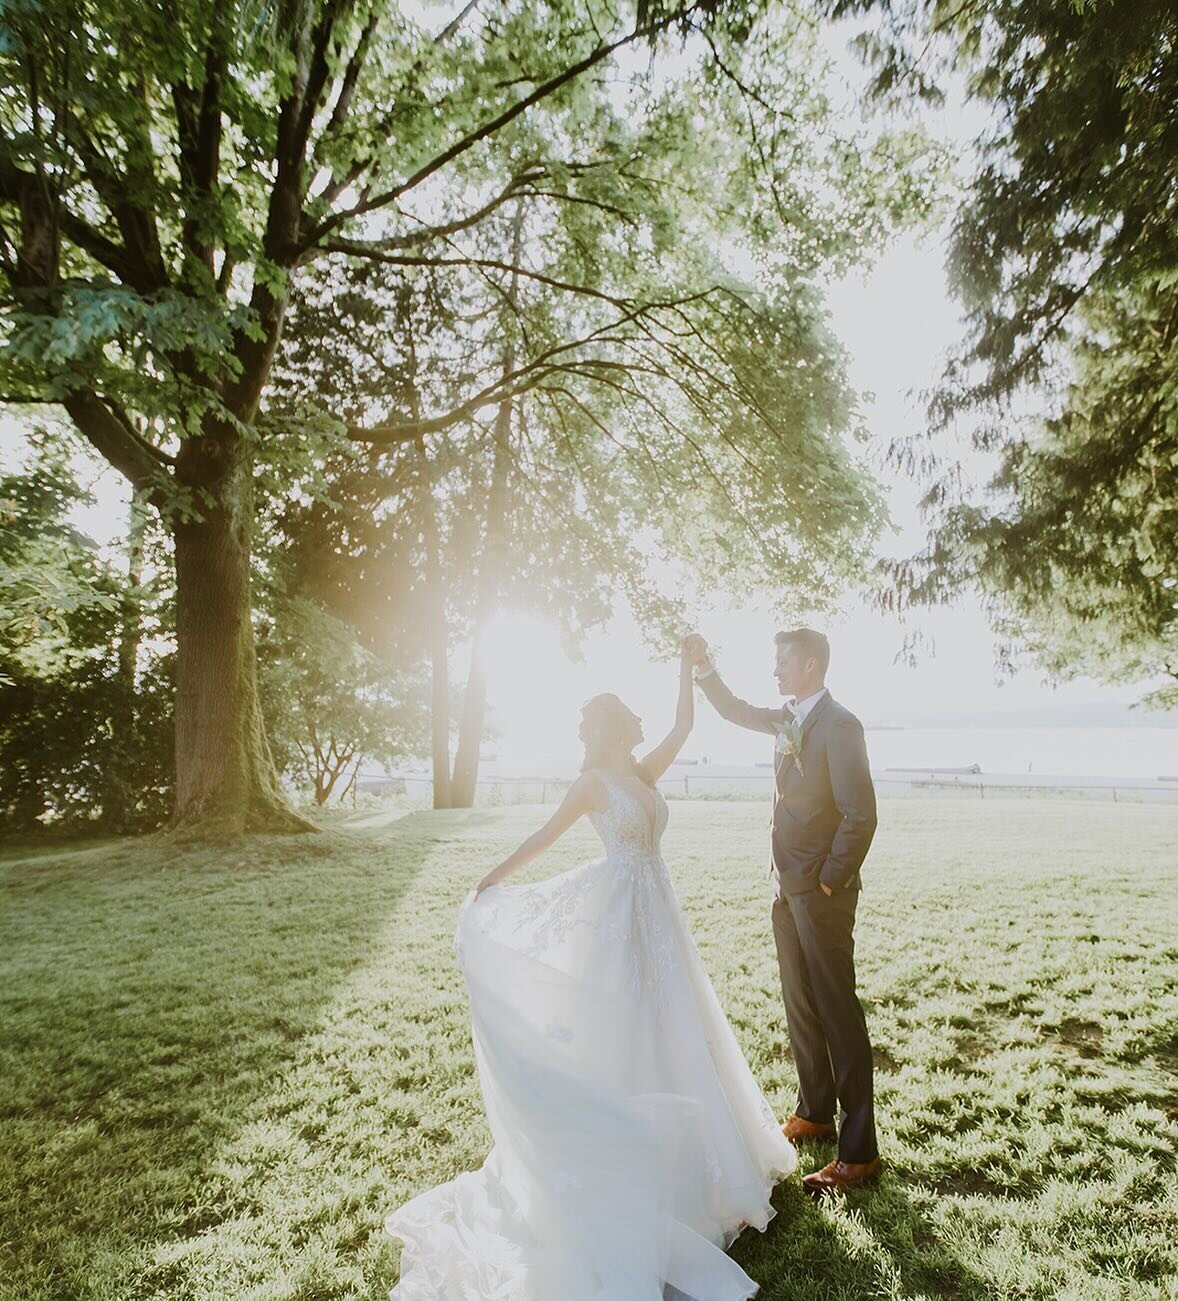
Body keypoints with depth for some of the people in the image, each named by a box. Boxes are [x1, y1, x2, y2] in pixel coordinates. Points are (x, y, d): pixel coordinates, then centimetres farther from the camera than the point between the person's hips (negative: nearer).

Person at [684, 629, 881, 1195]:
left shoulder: (838, 725, -17)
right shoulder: (788, 719, 8)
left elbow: (860, 815, -19)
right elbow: (735, 710, 25)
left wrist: (829, 883, -15)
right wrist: (703, 666, 12)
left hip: (822, 892, -8)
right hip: (787, 888, 8)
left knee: (838, 1012, 1)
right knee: (800, 1006, 17)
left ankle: (858, 1152, 13)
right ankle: (815, 1113, 34)